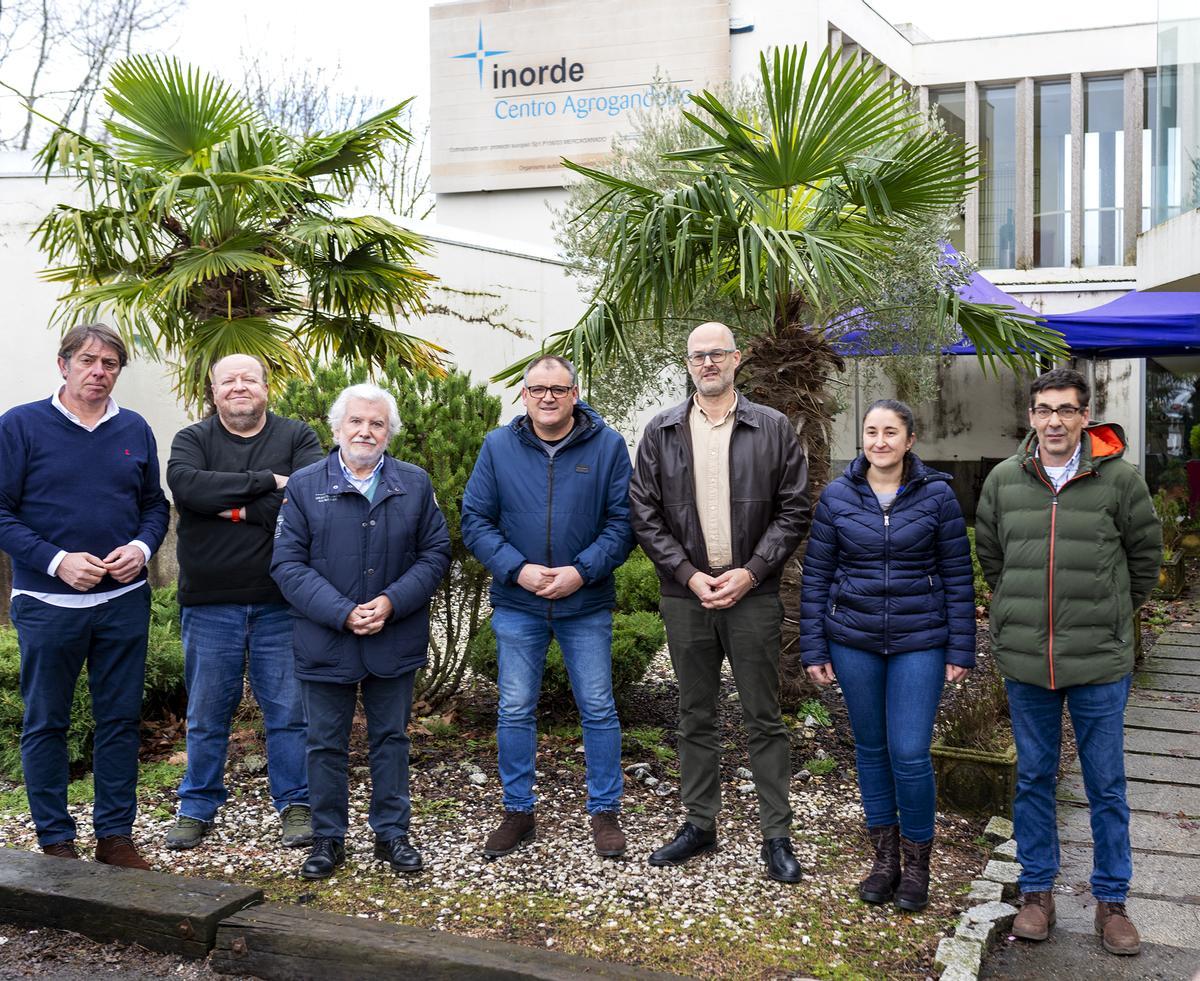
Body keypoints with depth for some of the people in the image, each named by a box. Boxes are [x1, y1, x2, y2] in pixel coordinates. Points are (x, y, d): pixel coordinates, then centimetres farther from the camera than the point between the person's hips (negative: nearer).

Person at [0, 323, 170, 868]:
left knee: (120, 720, 9)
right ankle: (55, 842, 20)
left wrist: (142, 548, -8)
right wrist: (57, 560, -18)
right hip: (48, 603, -3)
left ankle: (115, 835, 21)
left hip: (124, 602, 3)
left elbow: (155, 506, 12)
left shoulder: (134, 430, 7)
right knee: (45, 723, 7)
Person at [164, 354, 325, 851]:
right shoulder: (191, 440, 6)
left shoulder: (298, 437, 4)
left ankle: (296, 804, 18)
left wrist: (238, 509, -16)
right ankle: (197, 807, 24)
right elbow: (186, 485, -16)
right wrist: (267, 482, -18)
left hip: (281, 604, -1)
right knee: (206, 713, 11)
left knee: (289, 711, 5)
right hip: (209, 604, 1)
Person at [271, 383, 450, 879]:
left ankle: (392, 833, 26)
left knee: (391, 739, 12)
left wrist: (392, 602, -14)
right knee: (326, 744, 10)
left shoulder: (415, 484, 3)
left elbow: (435, 553, 1)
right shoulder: (304, 485, -3)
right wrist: (342, 613, -17)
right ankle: (328, 837, 25)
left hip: (396, 641, 1)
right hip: (326, 642, -1)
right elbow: (288, 564, -7)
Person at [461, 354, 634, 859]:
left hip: (587, 604, -1)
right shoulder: (498, 446, -1)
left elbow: (622, 522, -5)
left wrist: (582, 572, -17)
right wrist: (518, 570, -14)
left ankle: (605, 811, 22)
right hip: (517, 604, 1)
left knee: (598, 709, 7)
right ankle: (518, 812, 24)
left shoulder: (608, 445, -4)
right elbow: (475, 521, -1)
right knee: (515, 712, 9)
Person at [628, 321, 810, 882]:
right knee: (695, 716, 12)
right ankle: (700, 824, 25)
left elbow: (793, 511, 0)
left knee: (764, 718, 4)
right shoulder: (660, 433, 4)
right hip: (685, 593, 2)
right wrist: (689, 574, -8)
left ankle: (776, 835, 14)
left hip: (753, 591, -2)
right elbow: (644, 516, 2)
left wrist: (750, 572, -10)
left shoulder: (773, 429, 1)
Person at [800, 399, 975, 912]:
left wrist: (960, 648, -2)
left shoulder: (936, 494, -4)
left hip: (919, 642, -2)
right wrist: (814, 649, 1)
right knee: (871, 749, 12)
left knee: (910, 753, -5)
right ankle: (884, 856, 28)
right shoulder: (837, 495, -1)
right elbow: (816, 575, 4)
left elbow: (957, 575, 0)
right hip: (853, 641, 2)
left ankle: (917, 859, 17)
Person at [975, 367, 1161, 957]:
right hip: (1025, 660, 2)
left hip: (1100, 663, -2)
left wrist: (1111, 614, 10)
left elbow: (1145, 553, 6)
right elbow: (989, 554, 15)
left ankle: (1111, 900, 23)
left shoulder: (1118, 478, -6)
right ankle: (1037, 891, 26)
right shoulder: (1004, 480, 1)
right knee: (1033, 778, 13)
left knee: (1106, 785, 8)